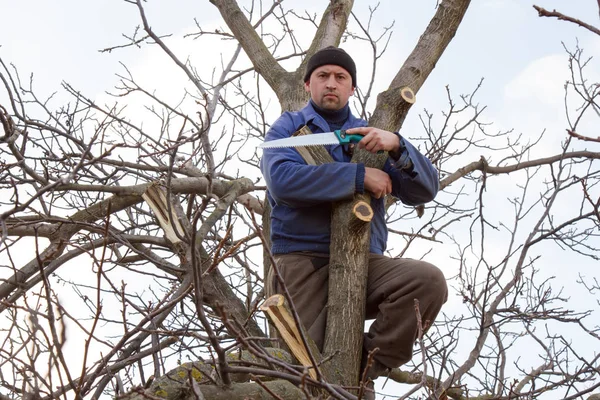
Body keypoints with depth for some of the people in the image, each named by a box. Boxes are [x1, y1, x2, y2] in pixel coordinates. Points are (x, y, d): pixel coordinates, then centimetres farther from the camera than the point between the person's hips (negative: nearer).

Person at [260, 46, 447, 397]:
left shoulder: (372, 136, 18)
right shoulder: (288, 127, 10)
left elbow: (425, 190, 5)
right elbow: (282, 180, -14)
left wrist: (396, 145, -13)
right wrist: (359, 176, -15)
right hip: (302, 262, -3)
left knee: (428, 280, -25)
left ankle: (364, 367, -12)